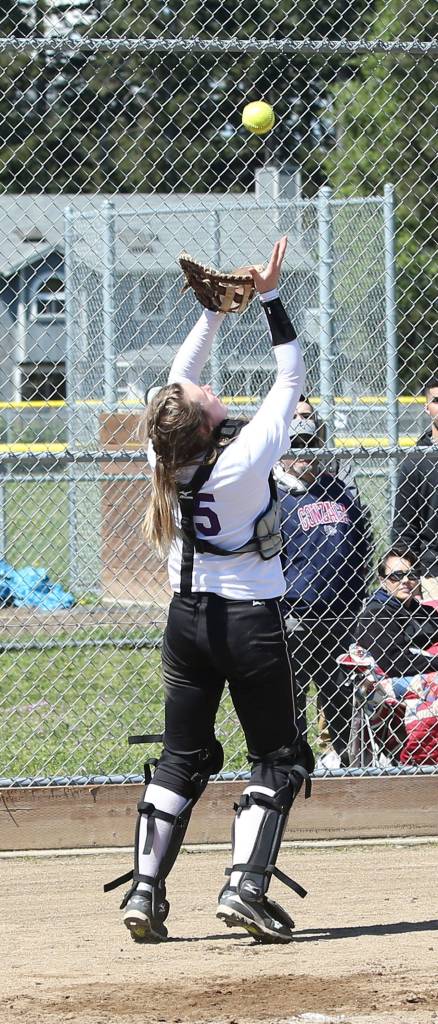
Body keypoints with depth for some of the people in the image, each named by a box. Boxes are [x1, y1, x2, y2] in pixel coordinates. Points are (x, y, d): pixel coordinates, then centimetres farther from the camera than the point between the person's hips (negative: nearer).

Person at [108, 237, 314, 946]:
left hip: (189, 619, 5)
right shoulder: (246, 456, -23)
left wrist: (216, 307, 4)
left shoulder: (165, 458, -10)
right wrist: (271, 300, -10)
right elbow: (291, 379, -13)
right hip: (252, 621, -5)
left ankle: (146, 889, 4)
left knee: (182, 757, 13)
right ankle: (246, 887, -9)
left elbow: (181, 374, 6)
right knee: (279, 757, 6)